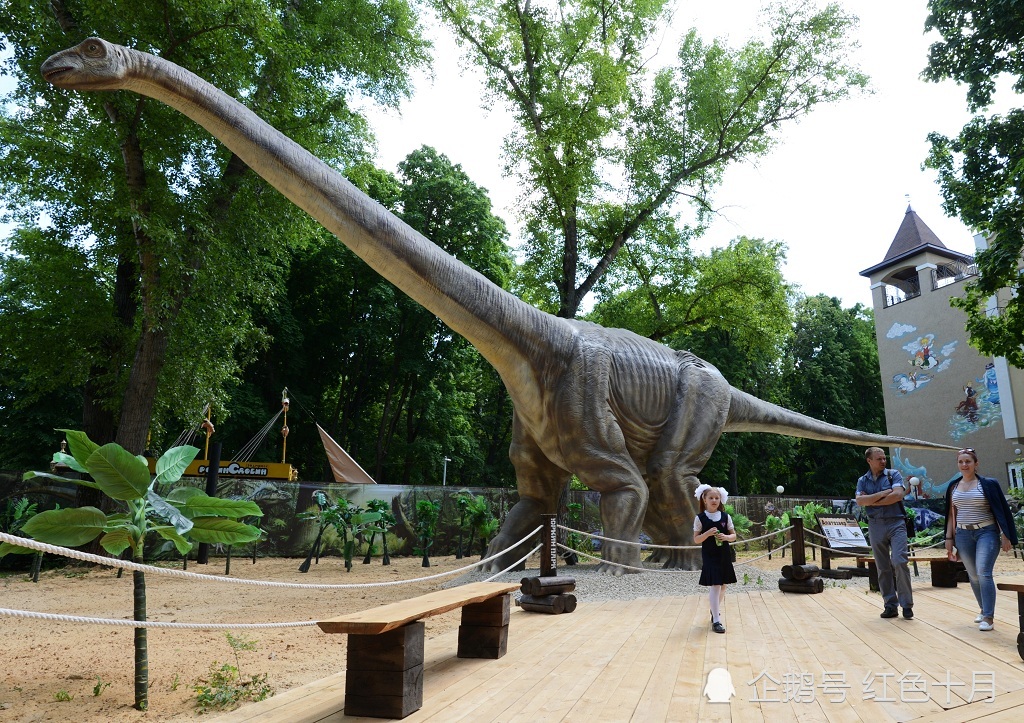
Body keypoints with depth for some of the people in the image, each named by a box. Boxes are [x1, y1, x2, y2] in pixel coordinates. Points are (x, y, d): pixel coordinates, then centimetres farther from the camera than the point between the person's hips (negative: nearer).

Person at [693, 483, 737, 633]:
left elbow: (734, 535, 6)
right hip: (709, 556, -4)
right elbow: (696, 539, -5)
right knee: (715, 586, -10)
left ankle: (715, 610, 38)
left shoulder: (726, 516, 3)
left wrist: (726, 537, -15)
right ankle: (716, 621, -6)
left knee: (722, 585, 13)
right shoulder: (700, 518, -5)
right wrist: (708, 533, -21)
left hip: (724, 555, 4)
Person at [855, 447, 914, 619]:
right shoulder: (862, 480, 10)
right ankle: (890, 605, 13)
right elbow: (860, 501, -5)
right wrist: (883, 493, -11)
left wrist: (872, 501, -6)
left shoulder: (893, 474, 4)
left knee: (900, 562, -13)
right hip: (875, 526, 3)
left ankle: (906, 605, -3)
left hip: (896, 523, -3)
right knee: (883, 568, 6)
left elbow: (898, 495, -12)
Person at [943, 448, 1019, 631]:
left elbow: (1001, 511, -2)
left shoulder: (988, 484, -3)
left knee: (984, 573, -14)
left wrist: (1005, 536, -8)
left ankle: (989, 617, -10)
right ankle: (983, 609, 28)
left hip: (987, 532, -4)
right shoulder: (953, 486, 8)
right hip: (963, 534, 4)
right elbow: (951, 514, 12)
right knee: (973, 575, 10)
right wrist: (949, 538, 10)